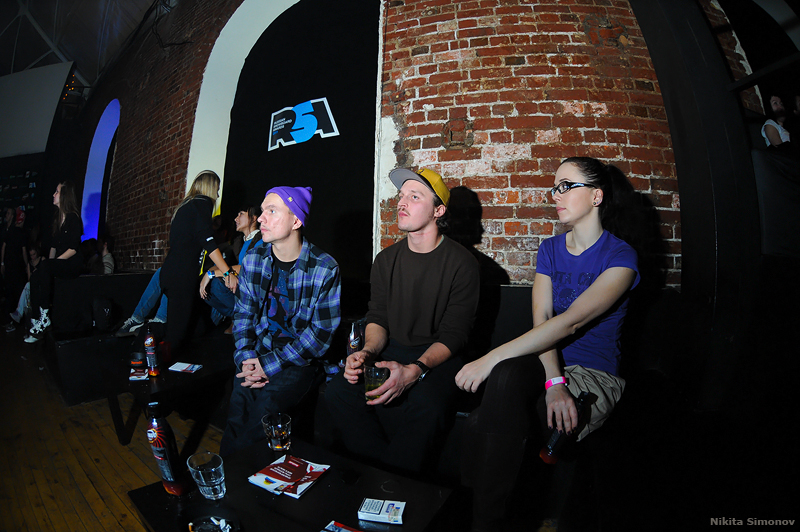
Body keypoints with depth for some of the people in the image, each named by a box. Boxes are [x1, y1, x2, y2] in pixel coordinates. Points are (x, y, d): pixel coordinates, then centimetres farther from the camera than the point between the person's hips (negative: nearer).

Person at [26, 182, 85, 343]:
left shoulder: (73, 217, -8)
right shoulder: (57, 219, 17)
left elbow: (73, 248, -14)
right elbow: (54, 246, 17)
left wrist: (51, 263, -16)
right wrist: (49, 263, 2)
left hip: (73, 264, -7)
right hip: (58, 264, 7)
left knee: (45, 267, -31)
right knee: (35, 278, -16)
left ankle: (44, 316, -27)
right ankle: (36, 321, -17)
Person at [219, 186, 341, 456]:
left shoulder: (325, 269, -10)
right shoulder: (253, 259, 5)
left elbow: (322, 332, -10)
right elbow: (243, 313, 9)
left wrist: (269, 364, -14)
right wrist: (246, 359, -8)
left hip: (301, 360, -3)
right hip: (259, 353, 4)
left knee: (265, 407, -27)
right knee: (238, 408, -22)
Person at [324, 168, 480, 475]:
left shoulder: (461, 263, -8)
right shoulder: (386, 259, 8)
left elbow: (453, 334, -11)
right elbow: (378, 318, 9)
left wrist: (415, 370, -27)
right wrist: (368, 351, -13)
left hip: (438, 357, -4)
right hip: (392, 350, 5)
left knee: (426, 408, -35)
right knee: (338, 390, -20)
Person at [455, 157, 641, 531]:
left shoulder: (620, 257, -9)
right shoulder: (550, 249, 8)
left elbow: (571, 321, -24)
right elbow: (542, 319, -5)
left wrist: (491, 358, -31)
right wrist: (553, 382, -22)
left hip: (594, 374, -4)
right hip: (546, 361, 4)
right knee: (506, 377, -32)